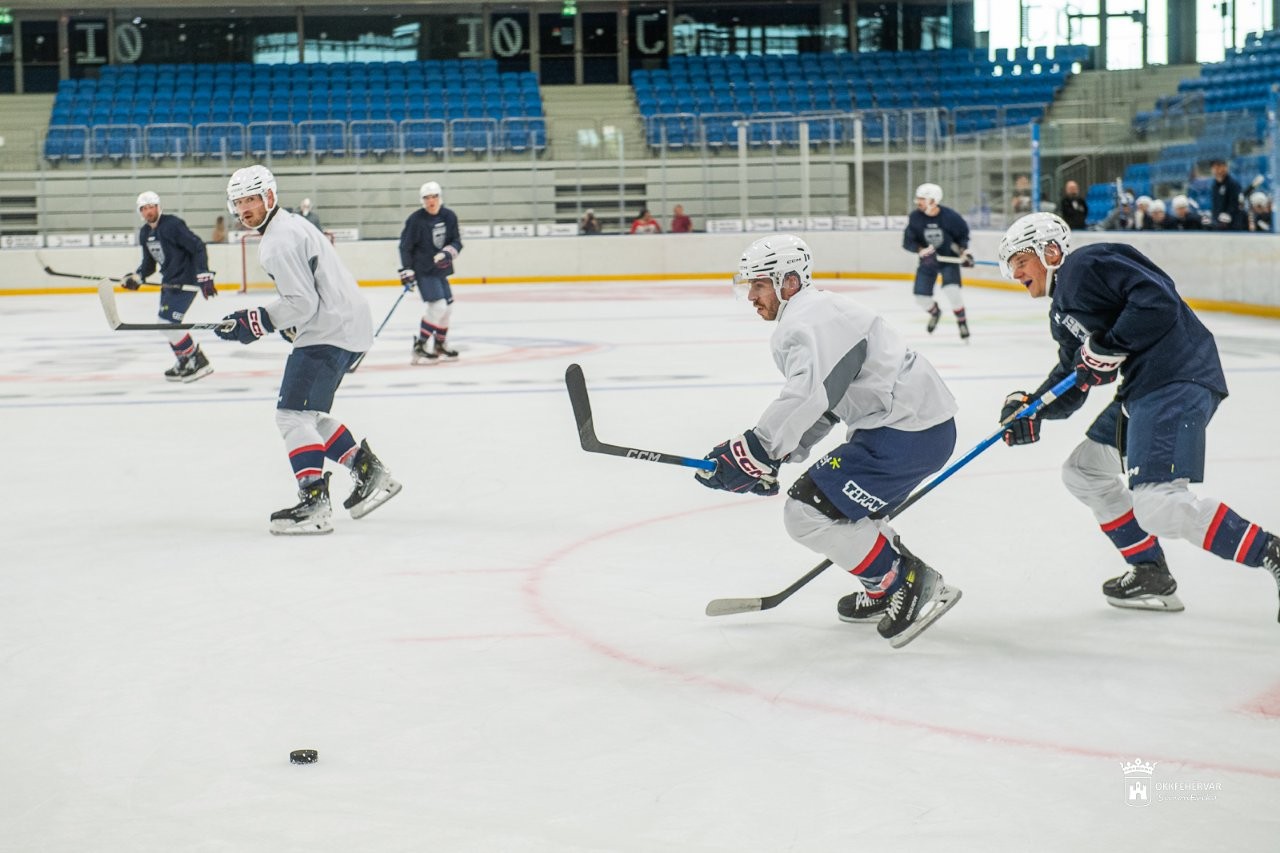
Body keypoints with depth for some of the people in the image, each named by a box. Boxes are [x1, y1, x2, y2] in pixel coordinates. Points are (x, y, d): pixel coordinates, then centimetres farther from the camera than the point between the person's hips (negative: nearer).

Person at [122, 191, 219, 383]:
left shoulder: (172, 225, -17)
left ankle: (199, 362, -9)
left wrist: (204, 276, -25)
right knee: (166, 323, 13)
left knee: (168, 322, -16)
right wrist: (136, 277, 0)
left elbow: (198, 247, -20)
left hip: (186, 279, -10)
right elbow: (149, 263, 19)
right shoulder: (145, 233, 10)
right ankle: (184, 362, 26)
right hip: (169, 280, 10)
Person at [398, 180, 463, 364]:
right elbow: (405, 247, -9)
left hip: (440, 270, 7)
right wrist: (406, 271, -12)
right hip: (423, 271, -7)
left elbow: (457, 242, 2)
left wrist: (447, 253, -19)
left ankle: (440, 344, 32)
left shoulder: (449, 217, 0)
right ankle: (419, 347, -14)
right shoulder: (416, 219, -13)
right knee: (437, 306, -18)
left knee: (447, 307, 13)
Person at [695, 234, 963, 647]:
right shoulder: (815, 313, 20)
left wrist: (754, 451, -32)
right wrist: (773, 455, 12)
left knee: (808, 512, -11)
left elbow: (809, 396, -31)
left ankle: (908, 583, -3)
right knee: (833, 499, 23)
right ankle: (884, 591, 29)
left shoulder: (809, 321, -15)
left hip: (909, 433, -11)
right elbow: (823, 404, 23)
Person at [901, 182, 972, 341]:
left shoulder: (950, 216, -19)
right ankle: (935, 313, 33)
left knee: (951, 289, -24)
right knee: (921, 295, -2)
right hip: (928, 260, 3)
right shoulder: (915, 217, -15)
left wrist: (964, 251, -11)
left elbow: (963, 234, 0)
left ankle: (962, 322, -3)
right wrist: (921, 250, -28)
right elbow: (907, 242, -12)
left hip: (949, 258, -3)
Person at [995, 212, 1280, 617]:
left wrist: (1108, 347, -17)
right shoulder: (1062, 311, 23)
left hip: (1178, 378, -11)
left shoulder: (1085, 265, -8)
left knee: (1157, 504, -22)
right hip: (1143, 386, 11)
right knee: (1083, 472, 19)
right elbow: (1071, 379, 22)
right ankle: (1150, 573, 20)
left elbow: (1158, 302, -19)